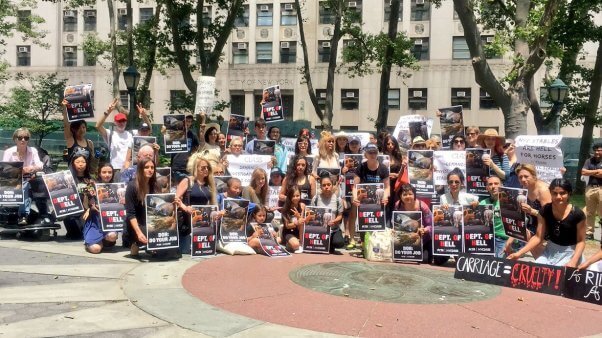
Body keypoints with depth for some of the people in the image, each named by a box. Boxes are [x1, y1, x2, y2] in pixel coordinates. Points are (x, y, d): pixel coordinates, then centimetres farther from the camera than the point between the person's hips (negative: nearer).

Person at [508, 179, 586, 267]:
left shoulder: (577, 214, -16)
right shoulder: (545, 210, -7)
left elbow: (581, 241, -8)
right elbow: (538, 237, -3)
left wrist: (573, 261, -24)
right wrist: (519, 253, -12)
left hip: (570, 253, -3)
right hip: (550, 251, 3)